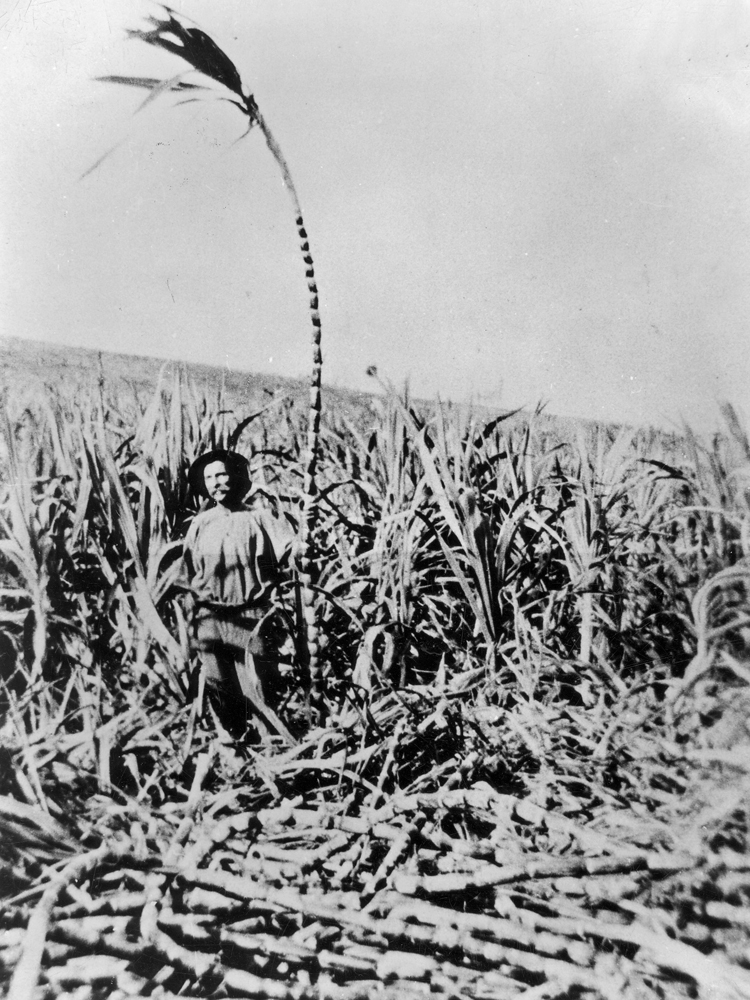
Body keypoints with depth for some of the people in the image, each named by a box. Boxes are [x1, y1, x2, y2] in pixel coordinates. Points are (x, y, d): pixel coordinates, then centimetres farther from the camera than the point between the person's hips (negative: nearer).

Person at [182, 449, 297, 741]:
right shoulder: (201, 523, 9)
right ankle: (236, 741, 31)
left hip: (250, 618, -4)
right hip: (210, 618, 4)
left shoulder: (257, 519, -2)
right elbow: (189, 569, 17)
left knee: (259, 689, -3)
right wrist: (202, 593, 6)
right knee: (217, 686, 12)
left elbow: (288, 554, -10)